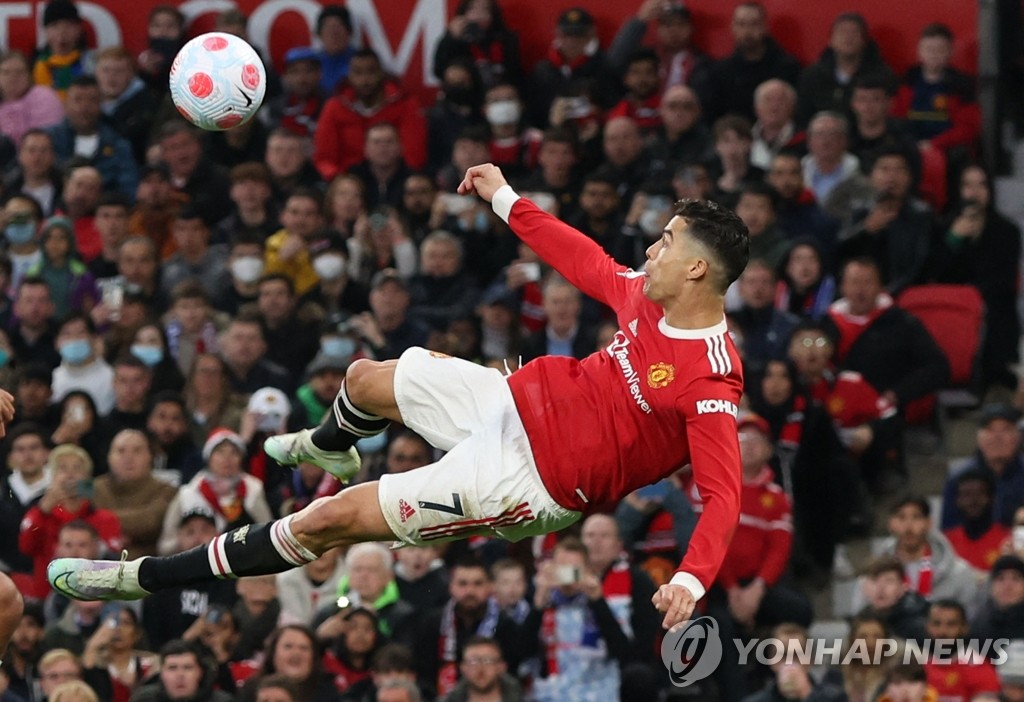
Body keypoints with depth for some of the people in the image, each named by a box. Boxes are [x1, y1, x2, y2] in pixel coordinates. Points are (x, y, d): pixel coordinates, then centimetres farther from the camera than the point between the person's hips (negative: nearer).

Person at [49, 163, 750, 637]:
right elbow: (589, 265, 14)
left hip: (536, 477, -8)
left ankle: (147, 578, 2)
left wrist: (692, 578, -47)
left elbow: (723, 495, -31)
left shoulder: (711, 382, -28)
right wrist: (507, 199, 20)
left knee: (334, 519, -9)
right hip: (525, 396, 8)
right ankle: (329, 447, 67)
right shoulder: (650, 294, -6)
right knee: (366, 379, 26)